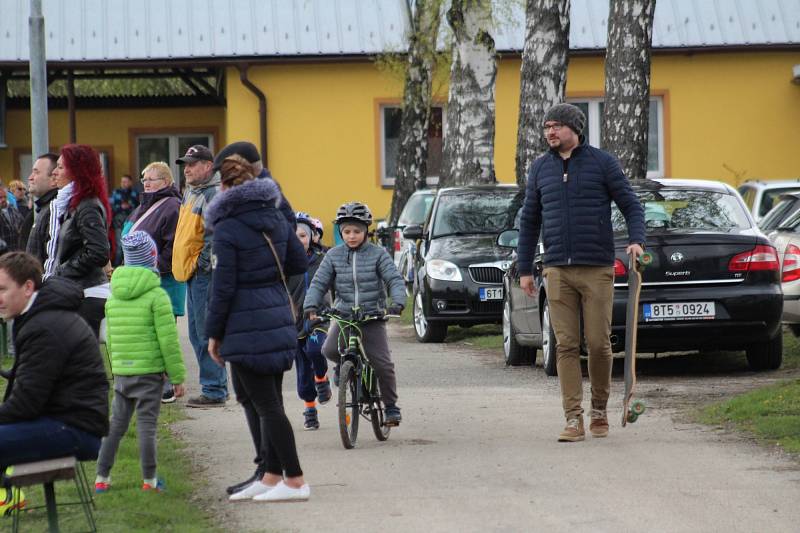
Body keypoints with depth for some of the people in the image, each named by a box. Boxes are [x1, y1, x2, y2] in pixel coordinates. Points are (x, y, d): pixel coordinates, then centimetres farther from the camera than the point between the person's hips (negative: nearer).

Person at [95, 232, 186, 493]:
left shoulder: (113, 297, 7)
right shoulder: (157, 296, -10)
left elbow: (110, 338, 14)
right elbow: (168, 341, -11)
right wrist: (177, 376, -5)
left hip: (121, 371, 5)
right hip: (149, 371, -5)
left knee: (116, 423, 11)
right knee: (147, 425, 0)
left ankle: (101, 478, 12)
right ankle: (149, 480, 5)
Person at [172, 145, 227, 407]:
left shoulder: (214, 195, -16)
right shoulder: (191, 192, 16)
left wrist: (200, 264, -18)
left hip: (205, 274, -11)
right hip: (192, 274, 11)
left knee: (207, 334, -8)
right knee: (197, 335, 15)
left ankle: (214, 391, -4)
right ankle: (218, 386, 22)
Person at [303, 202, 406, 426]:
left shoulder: (378, 254, -3)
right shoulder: (333, 255, 3)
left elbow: (395, 280, -9)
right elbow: (319, 283, 2)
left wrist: (397, 303, -27)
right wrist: (311, 306, -15)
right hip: (343, 315, 2)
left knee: (382, 363, -8)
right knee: (330, 350, -22)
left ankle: (391, 406, 10)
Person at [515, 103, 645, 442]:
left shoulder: (602, 163, 2)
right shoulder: (540, 168, 12)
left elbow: (631, 206, 3)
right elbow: (529, 220, 18)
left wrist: (636, 240, -15)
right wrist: (524, 269, 15)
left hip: (597, 270, -2)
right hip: (557, 271, 3)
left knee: (598, 343, -2)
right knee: (566, 346, -3)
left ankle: (599, 410, 18)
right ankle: (574, 419, -2)